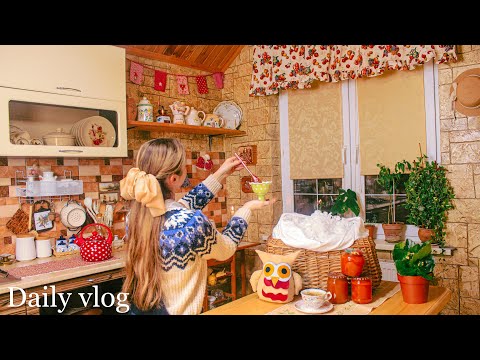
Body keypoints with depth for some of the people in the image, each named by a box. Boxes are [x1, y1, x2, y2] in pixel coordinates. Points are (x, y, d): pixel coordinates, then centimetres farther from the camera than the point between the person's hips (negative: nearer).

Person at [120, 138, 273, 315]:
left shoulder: (136, 212, -11)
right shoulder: (192, 223, -30)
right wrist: (247, 208, 4)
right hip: (177, 310, -5)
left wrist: (219, 175, 9)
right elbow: (226, 248, -9)